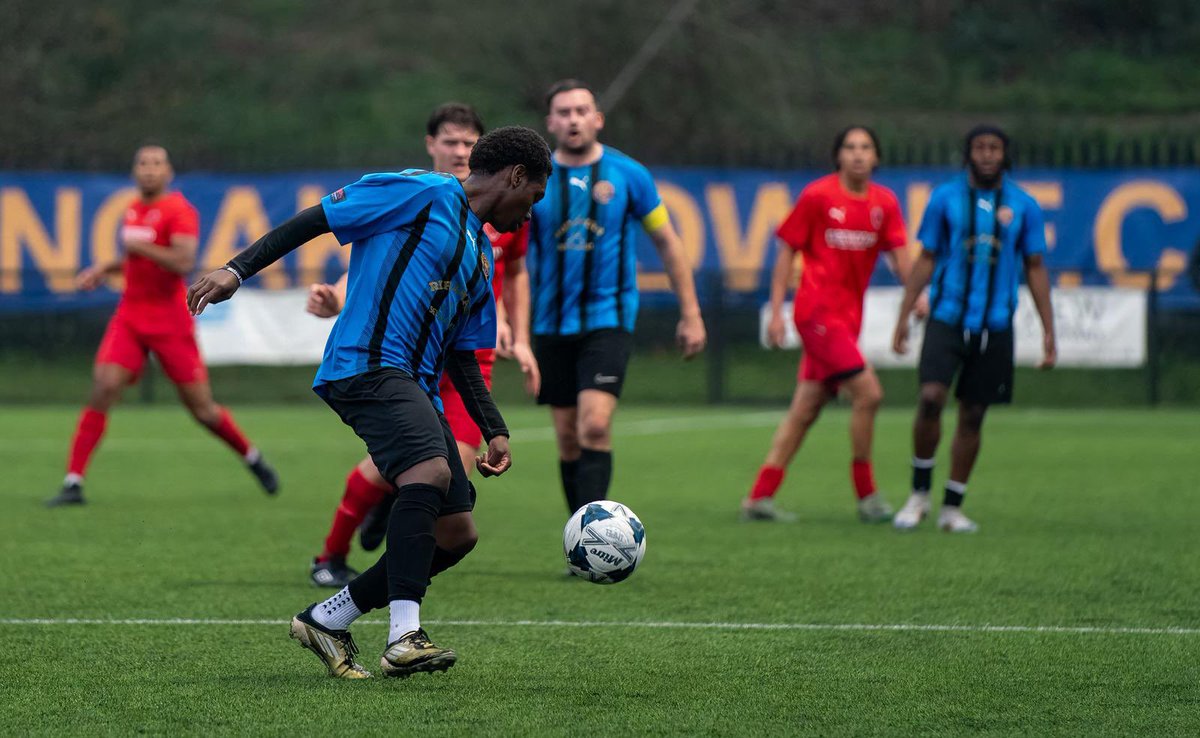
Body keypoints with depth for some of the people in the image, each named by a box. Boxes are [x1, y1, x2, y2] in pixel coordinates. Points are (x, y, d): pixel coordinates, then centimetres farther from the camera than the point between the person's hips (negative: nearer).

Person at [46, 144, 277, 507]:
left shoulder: (179, 211, -11)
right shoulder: (134, 209, 11)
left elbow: (183, 262, -25)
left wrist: (140, 245, -20)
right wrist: (104, 269, 13)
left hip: (170, 322, -5)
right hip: (130, 316, 5)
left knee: (201, 407, 1)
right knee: (102, 389, -13)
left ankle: (254, 459, 28)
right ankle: (73, 483, -13)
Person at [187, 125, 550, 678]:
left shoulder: (480, 260, 27)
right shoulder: (425, 193, 1)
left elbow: (461, 358, 29)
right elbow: (316, 219, -2)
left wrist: (494, 431, 16)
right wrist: (237, 270, -11)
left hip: (415, 388, 9)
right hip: (367, 363, -9)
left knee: (458, 533, 3)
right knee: (431, 469, -32)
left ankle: (327, 620, 17)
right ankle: (404, 638, -39)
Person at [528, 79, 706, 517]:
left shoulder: (628, 175, 0)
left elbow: (666, 243, 8)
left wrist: (691, 315, 7)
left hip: (608, 319, -2)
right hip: (552, 327, 2)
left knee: (595, 425, -19)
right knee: (568, 439, 5)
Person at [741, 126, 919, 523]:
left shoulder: (884, 203, 8)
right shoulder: (817, 196, -5)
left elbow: (898, 253, 0)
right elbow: (787, 252, -2)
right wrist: (776, 311, -7)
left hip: (847, 317, 6)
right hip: (818, 309, -6)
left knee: (805, 410, 8)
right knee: (868, 392, -14)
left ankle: (759, 498, 13)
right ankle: (867, 496, -5)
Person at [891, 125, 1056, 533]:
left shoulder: (1023, 205, 5)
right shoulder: (945, 198, 3)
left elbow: (1035, 269, 10)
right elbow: (925, 261, 8)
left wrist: (1049, 331, 6)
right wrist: (903, 317, 3)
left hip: (995, 327, 1)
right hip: (947, 319, -1)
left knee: (972, 416, 4)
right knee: (930, 398, -19)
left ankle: (952, 507, 15)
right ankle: (919, 494, -2)